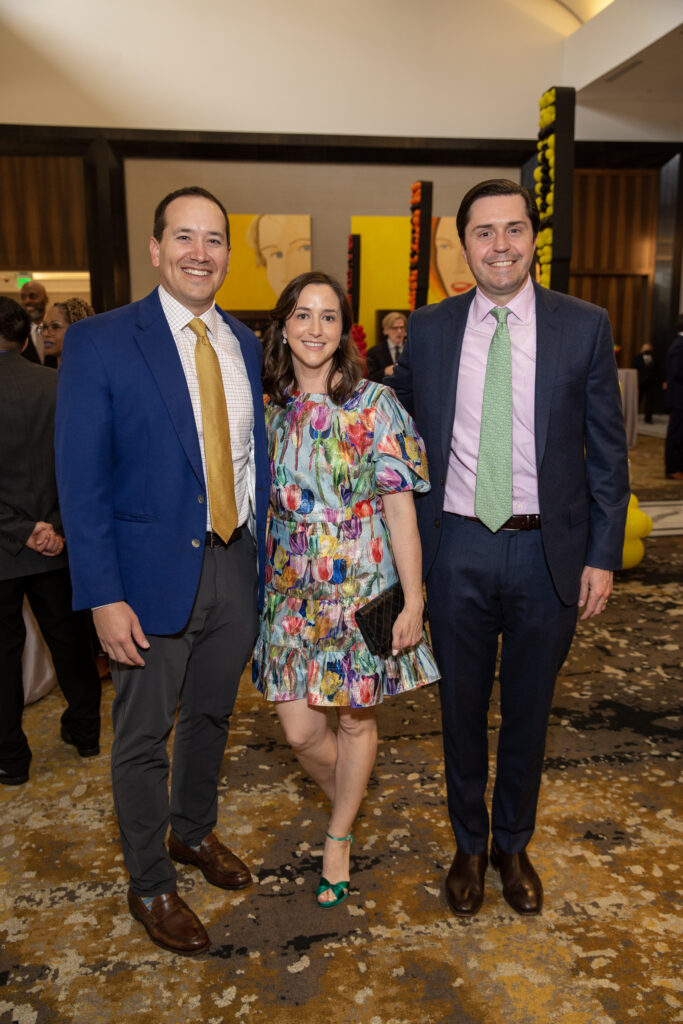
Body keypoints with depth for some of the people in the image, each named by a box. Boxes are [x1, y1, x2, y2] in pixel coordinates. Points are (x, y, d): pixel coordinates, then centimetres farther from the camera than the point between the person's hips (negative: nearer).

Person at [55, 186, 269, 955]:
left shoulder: (245, 344, 6)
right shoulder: (100, 342, -10)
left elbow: (255, 458, 9)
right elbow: (81, 481, -13)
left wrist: (264, 553, 4)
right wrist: (102, 597, -17)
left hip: (236, 566, 5)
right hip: (153, 573, -5)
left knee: (211, 716, 22)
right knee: (142, 737, 11)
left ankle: (195, 832, 48)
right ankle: (149, 884, 34)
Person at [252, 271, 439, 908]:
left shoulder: (374, 405, -8)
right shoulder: (269, 408, 3)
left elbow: (399, 507, -9)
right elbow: (261, 505, 11)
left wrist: (413, 599, -12)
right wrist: (259, 582, 9)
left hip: (361, 587, -3)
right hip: (291, 590, 3)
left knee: (356, 718, 11)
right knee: (299, 729, 6)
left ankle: (339, 835, 36)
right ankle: (346, 801, 39)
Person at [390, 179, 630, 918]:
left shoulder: (584, 327, -2)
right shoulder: (428, 329, 2)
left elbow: (607, 450, 1)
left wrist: (603, 554, -3)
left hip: (547, 551, 0)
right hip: (457, 550, 1)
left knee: (528, 711, 15)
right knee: (462, 709, 15)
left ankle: (513, 846, 40)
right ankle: (469, 845, 38)